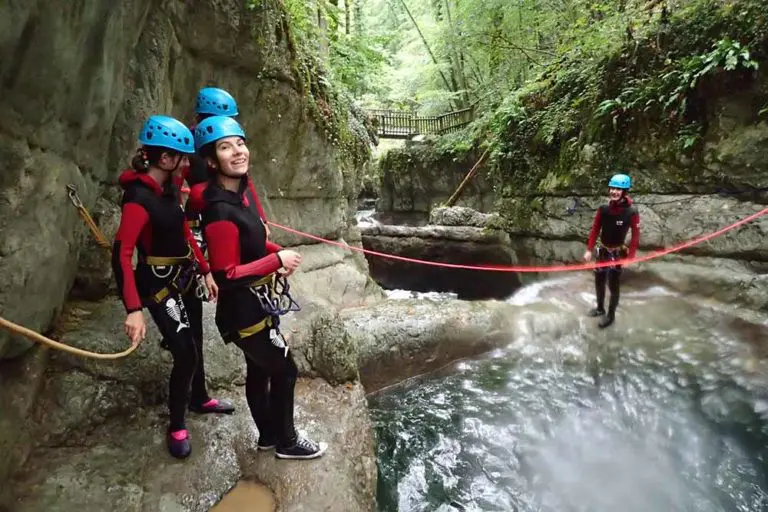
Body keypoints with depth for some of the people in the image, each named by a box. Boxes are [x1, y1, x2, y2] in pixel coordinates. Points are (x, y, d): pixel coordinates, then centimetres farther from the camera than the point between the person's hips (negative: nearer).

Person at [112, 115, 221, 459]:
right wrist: (133, 309, -36)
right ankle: (176, 426, 17)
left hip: (183, 278, 8)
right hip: (159, 286, -8)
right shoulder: (139, 197, -24)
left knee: (191, 341, 21)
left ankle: (200, 397, 44)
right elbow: (121, 254, -29)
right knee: (184, 353, -6)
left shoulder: (168, 187, 2)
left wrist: (205, 271, 10)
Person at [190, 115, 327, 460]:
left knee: (259, 370, 23)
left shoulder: (242, 188, -2)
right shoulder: (221, 213, -29)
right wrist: (277, 260, -22)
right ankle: (286, 442, 32)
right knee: (285, 370, 9)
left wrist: (278, 252, -1)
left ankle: (268, 435, 44)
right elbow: (226, 275, -26)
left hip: (255, 302, 9)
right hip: (244, 310, -9)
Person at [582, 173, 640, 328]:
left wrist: (630, 256, -16)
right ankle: (600, 308, 38)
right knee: (599, 282, 16)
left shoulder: (631, 212, -18)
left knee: (613, 285, 2)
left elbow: (636, 235, -13)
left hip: (617, 253, -4)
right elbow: (595, 229, 0)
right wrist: (589, 250, -1)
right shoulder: (603, 209, -7)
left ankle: (611, 315, 21)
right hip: (602, 250, 5)